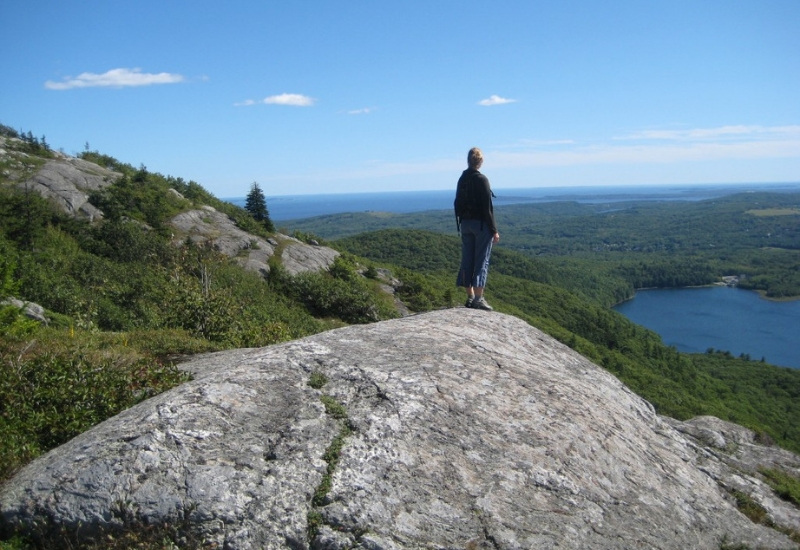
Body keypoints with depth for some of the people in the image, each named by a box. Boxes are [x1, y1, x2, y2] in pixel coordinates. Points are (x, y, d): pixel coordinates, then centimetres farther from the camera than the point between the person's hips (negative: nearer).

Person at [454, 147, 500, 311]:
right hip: (481, 224, -7)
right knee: (481, 261, -3)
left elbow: (457, 205, 13)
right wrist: (494, 231, -11)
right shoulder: (482, 180, -12)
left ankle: (470, 297, 14)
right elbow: (487, 208, -14)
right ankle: (478, 299, -5)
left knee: (467, 260, 9)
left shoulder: (462, 179, 9)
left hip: (465, 224, 7)